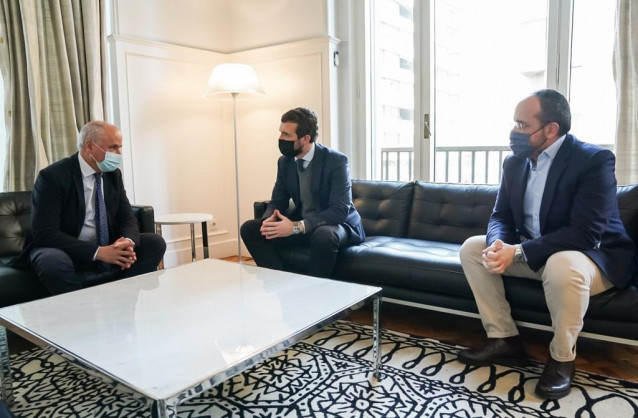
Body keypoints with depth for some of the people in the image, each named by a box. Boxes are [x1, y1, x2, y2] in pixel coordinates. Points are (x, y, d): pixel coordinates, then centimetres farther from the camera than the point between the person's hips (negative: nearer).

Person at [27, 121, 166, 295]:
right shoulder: (52, 176, -14)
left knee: (155, 242, -13)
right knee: (54, 262, -37)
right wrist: (98, 252, -30)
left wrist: (127, 243, -22)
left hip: (109, 250, 5)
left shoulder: (114, 174, 3)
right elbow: (45, 233, -21)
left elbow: (128, 219, 3)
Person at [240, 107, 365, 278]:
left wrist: (297, 227, -35)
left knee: (324, 236, -41)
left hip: (337, 224, -6)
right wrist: (269, 219, -18)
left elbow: (339, 211, -26)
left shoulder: (336, 161, -19)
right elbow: (277, 201, 7)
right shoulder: (285, 161, 0)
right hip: (299, 225, 6)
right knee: (249, 228, -10)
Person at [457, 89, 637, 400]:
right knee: (472, 248, -6)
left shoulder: (594, 160, -21)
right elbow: (500, 216, 1)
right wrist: (498, 244, -23)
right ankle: (504, 339, 0)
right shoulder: (515, 162, 0)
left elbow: (585, 234, -29)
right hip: (529, 252, 7)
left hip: (594, 255, -7)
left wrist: (518, 252, -35)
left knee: (562, 265, -40)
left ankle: (562, 358, -13)